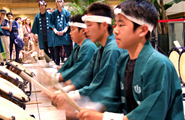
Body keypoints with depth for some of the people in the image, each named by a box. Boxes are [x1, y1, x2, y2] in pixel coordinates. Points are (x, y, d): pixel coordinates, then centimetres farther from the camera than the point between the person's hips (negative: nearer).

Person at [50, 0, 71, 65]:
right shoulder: (54, 13, 10)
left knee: (68, 50, -6)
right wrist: (55, 31, -8)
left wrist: (64, 30, -10)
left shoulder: (66, 12, 7)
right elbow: (52, 23, 7)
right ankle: (57, 64, 11)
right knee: (57, 50, 4)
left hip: (65, 34, -1)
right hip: (57, 34, 2)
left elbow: (68, 23, 4)